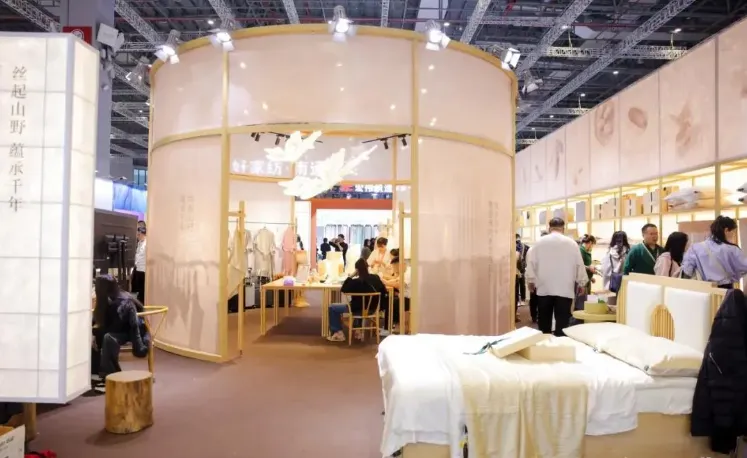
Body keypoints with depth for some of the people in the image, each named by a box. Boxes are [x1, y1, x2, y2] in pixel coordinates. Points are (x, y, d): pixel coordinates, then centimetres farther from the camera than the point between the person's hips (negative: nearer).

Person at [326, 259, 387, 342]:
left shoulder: (355, 281, -22)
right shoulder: (376, 278, -7)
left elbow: (343, 290, -7)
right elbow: (384, 291, 5)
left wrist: (350, 277, -8)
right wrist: (376, 304, 16)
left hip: (357, 309, -6)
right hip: (371, 309, 6)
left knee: (332, 308, 12)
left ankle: (338, 333, 12)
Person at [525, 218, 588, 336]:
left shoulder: (539, 242, -1)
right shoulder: (571, 243, -1)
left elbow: (531, 262, 3)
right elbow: (579, 264, 4)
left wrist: (530, 280, 15)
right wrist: (581, 283, 16)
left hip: (544, 289, 1)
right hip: (565, 289, -1)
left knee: (544, 322, 10)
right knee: (562, 322, 1)